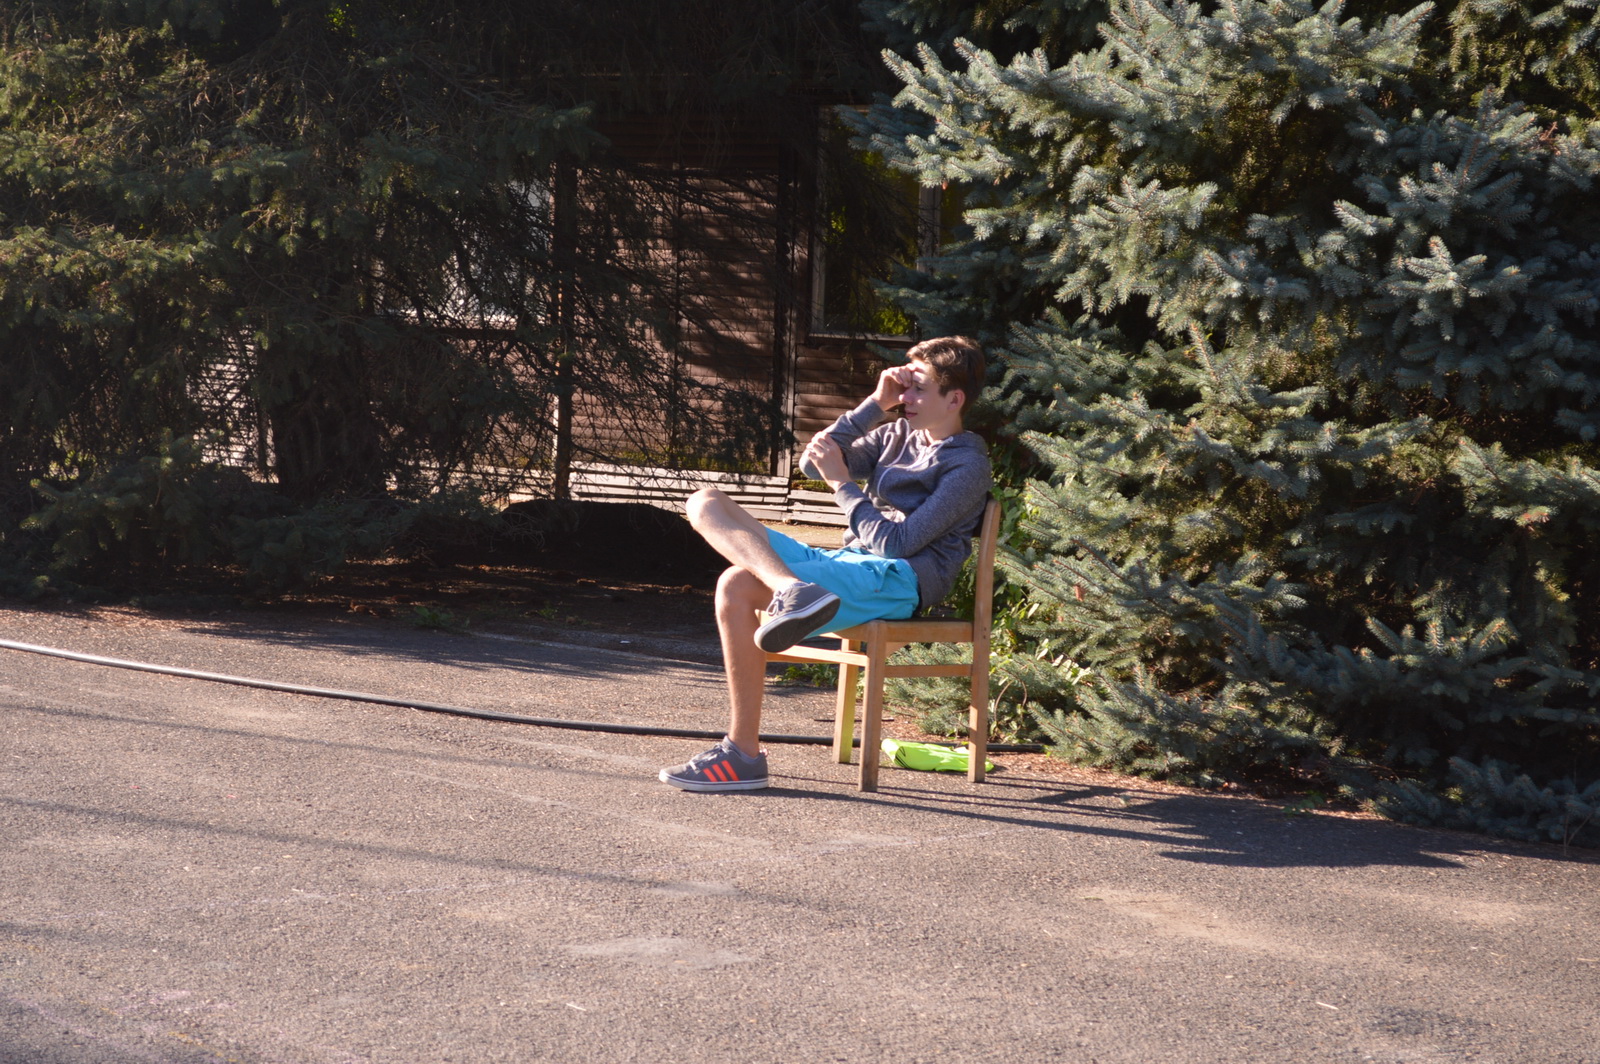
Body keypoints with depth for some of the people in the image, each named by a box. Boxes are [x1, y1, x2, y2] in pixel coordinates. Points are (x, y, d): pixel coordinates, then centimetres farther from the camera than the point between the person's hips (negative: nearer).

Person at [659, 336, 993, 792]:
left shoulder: (968, 467, -4)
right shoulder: (900, 434, 20)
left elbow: (898, 543, -13)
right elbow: (814, 461, 14)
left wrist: (842, 482, -8)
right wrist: (875, 404, 7)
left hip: (896, 581, -9)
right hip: (847, 563, 9)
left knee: (738, 587, -29)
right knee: (706, 502, -8)